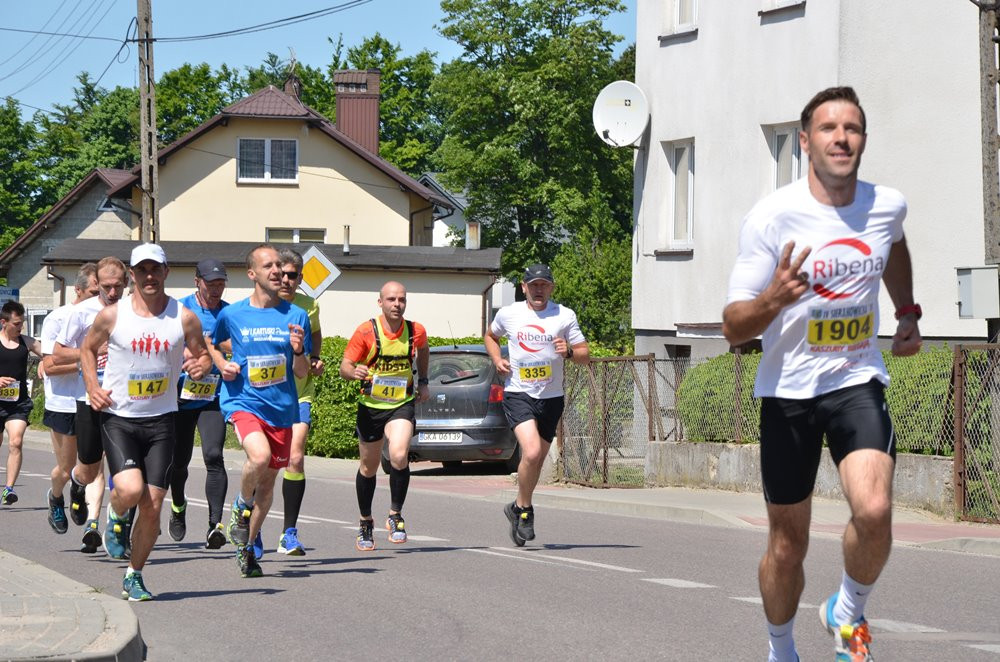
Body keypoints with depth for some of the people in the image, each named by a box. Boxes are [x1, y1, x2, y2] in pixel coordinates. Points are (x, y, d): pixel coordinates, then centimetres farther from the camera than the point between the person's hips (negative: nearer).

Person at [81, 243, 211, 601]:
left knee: (152, 504, 0)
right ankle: (117, 518, 15)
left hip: (161, 420, 2)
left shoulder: (184, 318, -1)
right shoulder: (112, 315, -3)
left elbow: (203, 355, 11)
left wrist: (201, 365, -13)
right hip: (118, 417, -2)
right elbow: (88, 349, 13)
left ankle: (134, 576, 17)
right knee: (130, 489, -22)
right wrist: (92, 387, -1)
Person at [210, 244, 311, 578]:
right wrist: (222, 365, -1)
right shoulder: (232, 314, -1)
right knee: (260, 455, -30)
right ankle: (242, 508, 0)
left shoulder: (296, 315, 3)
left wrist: (298, 351, -16)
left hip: (282, 407, 3)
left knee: (268, 481, 10)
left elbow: (302, 373, 5)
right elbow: (212, 345, 19)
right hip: (243, 401, -3)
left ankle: (246, 547, 28)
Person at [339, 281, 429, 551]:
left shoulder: (416, 331, -5)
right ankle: (366, 524, 32)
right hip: (370, 406, 0)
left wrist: (423, 382, 15)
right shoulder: (366, 331, -12)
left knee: (399, 456, -25)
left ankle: (395, 516, -6)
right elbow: (344, 366, -11)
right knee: (368, 467, 12)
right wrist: (355, 372, -33)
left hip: (402, 404, 0)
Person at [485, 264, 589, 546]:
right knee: (531, 452, -21)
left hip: (551, 397, 2)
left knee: (536, 459, 10)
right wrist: (497, 359, 3)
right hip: (518, 393, -2)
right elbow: (491, 336, 22)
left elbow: (585, 355, 3)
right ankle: (524, 508, -1)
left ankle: (518, 508, 33)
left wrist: (569, 352, -19)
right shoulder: (508, 314, 2)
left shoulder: (565, 316, 1)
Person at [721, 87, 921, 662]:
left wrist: (909, 314, 17)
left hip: (858, 381, 2)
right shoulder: (771, 216, -15)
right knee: (788, 546, 7)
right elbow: (733, 328, -16)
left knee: (874, 513, -24)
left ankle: (849, 612, 6)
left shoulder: (888, 206, -3)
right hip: (788, 391, -1)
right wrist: (773, 299, -35)